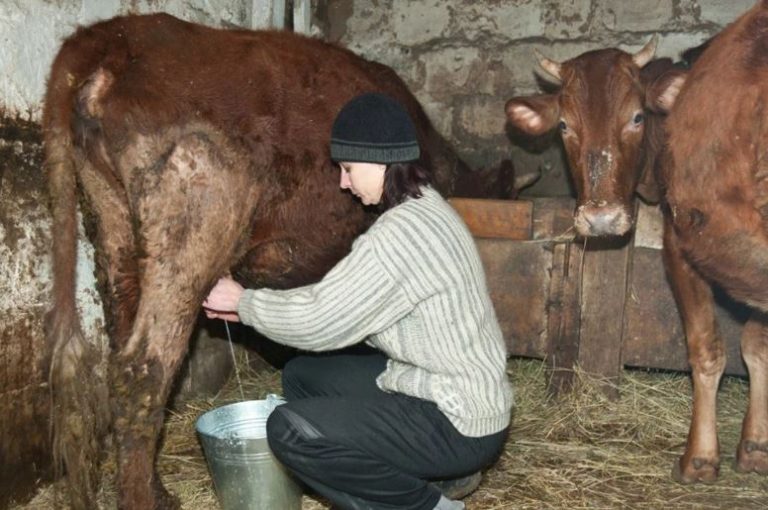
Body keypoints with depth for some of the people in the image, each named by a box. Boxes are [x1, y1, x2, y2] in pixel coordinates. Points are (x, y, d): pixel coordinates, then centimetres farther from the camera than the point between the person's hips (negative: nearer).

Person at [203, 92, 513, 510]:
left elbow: (319, 325, -20)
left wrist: (246, 301, -3)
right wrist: (249, 307, 9)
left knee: (290, 430, -18)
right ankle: (433, 473, 16)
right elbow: (337, 296, 10)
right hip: (459, 390, 10)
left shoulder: (403, 233, -25)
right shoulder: (422, 209, 5)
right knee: (301, 375, 14)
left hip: (461, 424, -10)